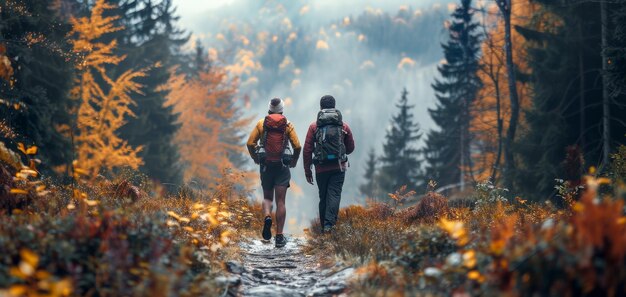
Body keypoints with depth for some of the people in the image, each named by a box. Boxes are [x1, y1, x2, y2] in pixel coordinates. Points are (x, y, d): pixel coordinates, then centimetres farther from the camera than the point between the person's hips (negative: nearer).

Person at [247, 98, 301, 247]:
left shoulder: (261, 123, 3)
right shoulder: (288, 125, 0)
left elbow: (250, 143, -4)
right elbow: (297, 146, -7)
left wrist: (255, 158, 13)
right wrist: (294, 161, 10)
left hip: (266, 165, 1)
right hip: (282, 166, -1)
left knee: (267, 197, 18)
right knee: (280, 201, 3)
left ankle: (267, 217, -14)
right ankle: (279, 236, 1)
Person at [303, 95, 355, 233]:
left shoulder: (314, 126, 1)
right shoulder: (344, 126, 4)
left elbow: (307, 150, -1)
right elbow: (350, 148, 12)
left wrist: (307, 170, 6)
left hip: (321, 168, 1)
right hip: (339, 167, -1)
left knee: (323, 197, 13)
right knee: (334, 194, -6)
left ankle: (324, 226, 18)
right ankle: (329, 223, -24)